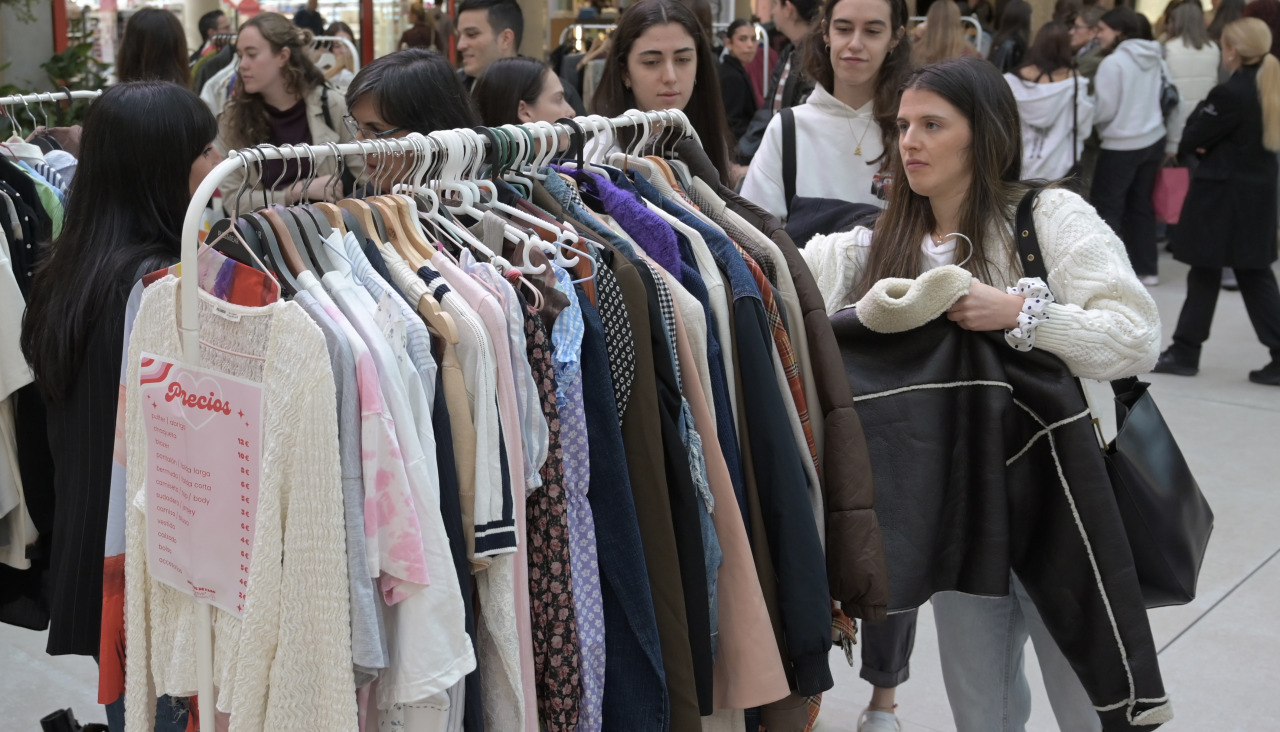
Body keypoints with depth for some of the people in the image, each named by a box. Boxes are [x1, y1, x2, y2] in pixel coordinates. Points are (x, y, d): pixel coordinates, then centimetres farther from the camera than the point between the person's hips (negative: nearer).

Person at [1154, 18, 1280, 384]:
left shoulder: (1230, 93, -19)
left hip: (1221, 194, -7)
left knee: (1205, 272, 4)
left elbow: (1191, 140, -13)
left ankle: (1185, 351, 14)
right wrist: (1210, 145, 0)